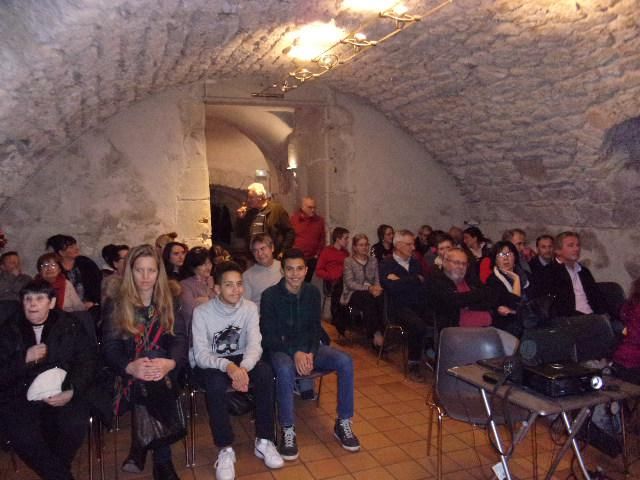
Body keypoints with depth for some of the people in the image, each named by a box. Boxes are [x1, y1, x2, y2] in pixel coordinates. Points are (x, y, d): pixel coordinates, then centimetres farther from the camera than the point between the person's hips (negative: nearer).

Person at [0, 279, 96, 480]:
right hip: (19, 396, 0)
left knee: (75, 424, -27)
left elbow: (87, 361, 1)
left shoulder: (70, 326, 9)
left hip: (61, 394, 0)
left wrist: (73, 391, -15)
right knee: (22, 434, -28)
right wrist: (24, 359, -13)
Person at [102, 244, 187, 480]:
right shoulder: (115, 306, 4)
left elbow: (180, 341, -4)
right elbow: (110, 348, -6)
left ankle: (141, 449, -19)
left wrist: (169, 363, -29)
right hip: (129, 374, 0)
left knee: (154, 380, -33)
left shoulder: (169, 304, 7)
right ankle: (161, 461, -20)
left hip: (164, 371, 0)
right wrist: (130, 367, -29)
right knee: (145, 381, -33)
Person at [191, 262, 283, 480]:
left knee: (265, 372, -27)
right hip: (209, 364, -2)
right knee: (216, 382, -36)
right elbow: (200, 354, -23)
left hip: (239, 360, 3)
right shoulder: (201, 312, -17)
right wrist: (227, 366, -43)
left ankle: (263, 441, -14)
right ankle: (225, 450, -22)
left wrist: (244, 367, -40)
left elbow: (254, 344, -18)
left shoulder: (250, 308, -9)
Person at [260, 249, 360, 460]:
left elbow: (315, 328, 4)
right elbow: (268, 335, -12)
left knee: (345, 362, -20)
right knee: (285, 369, -38)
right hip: (280, 348, -4)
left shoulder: (312, 292, 0)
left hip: (308, 346, 4)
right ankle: (288, 431, -21)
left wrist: (310, 353, -16)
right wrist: (295, 353, -25)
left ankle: (343, 423, -6)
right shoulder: (270, 295, -11)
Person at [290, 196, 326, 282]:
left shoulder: (319, 220, 4)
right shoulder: (294, 218, -2)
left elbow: (322, 238, 10)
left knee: (306, 282, 8)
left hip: (312, 259, 2)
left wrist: (318, 253, 4)